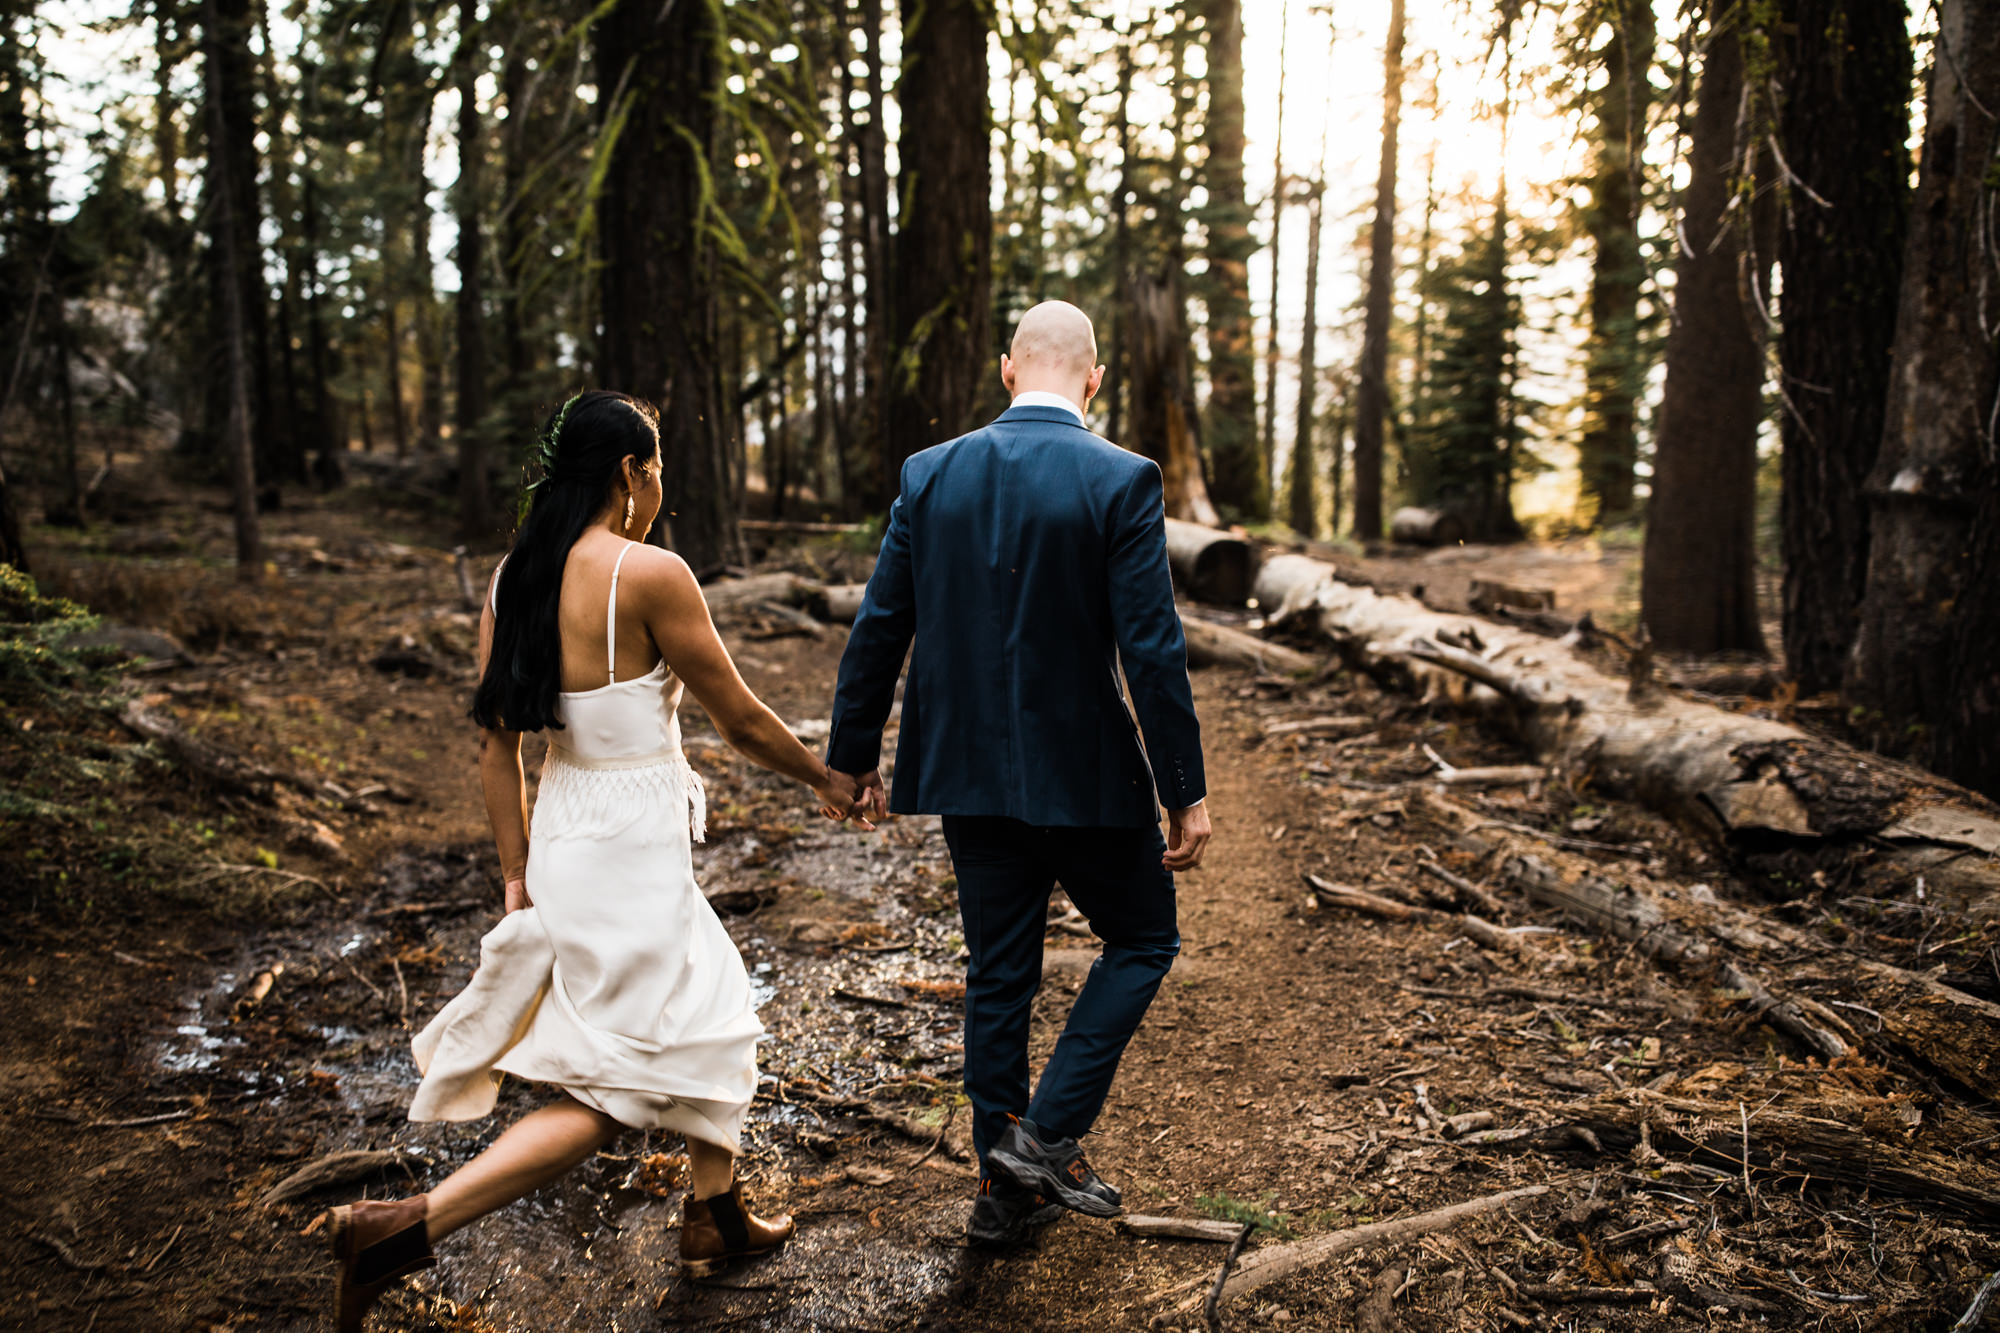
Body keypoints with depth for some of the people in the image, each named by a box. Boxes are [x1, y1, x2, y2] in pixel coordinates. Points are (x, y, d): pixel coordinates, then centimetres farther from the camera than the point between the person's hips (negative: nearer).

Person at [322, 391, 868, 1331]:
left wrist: (518, 880, 12)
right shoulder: (649, 574, -17)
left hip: (561, 838, 8)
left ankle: (717, 1218, 41)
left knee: (714, 1014, 24)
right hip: (630, 855, -8)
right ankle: (405, 1227, -3)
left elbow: (496, 746, 6)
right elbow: (742, 723, -9)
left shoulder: (512, 579, 4)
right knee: (607, 1094, 4)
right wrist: (826, 779, 8)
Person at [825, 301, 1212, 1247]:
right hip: (1082, 775, -4)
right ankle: (1046, 1135, 8)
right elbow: (1152, 650, -15)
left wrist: (852, 753, 12)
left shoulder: (930, 475, 0)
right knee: (1144, 942, 17)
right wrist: (1186, 792, -8)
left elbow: (878, 628, 2)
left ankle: (1005, 1189, 27)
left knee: (998, 974, 16)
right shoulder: (1120, 482, -13)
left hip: (968, 776, 5)